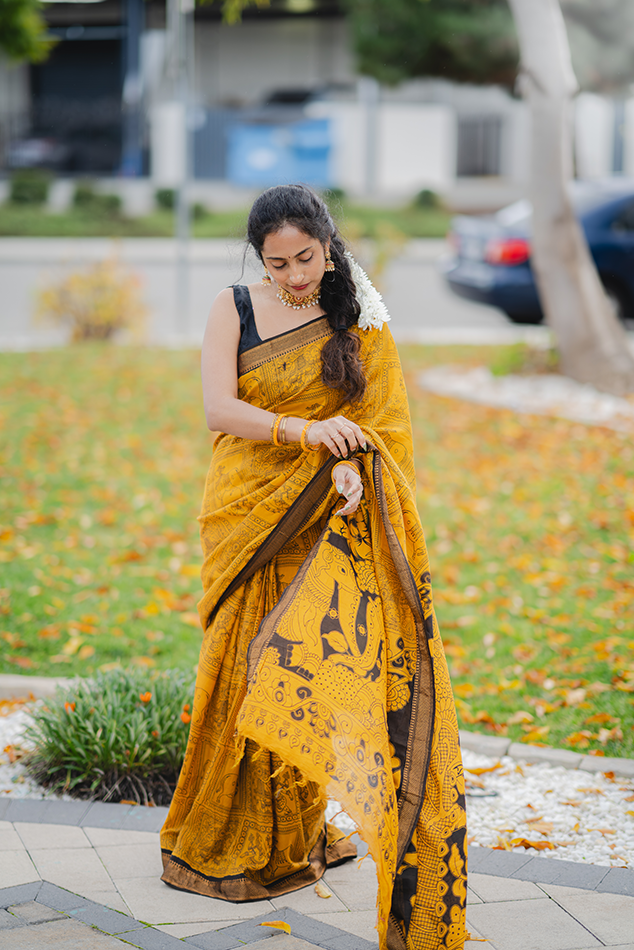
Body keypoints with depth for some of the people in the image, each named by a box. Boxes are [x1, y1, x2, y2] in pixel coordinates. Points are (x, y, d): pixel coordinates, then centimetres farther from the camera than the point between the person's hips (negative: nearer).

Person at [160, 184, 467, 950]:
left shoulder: (362, 326, 4)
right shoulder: (233, 311, 1)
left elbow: (376, 422, -2)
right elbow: (217, 409, -11)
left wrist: (351, 470, -24)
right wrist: (303, 431, -26)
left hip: (329, 518, 0)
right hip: (249, 512, 0)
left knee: (306, 660, -10)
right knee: (243, 666, 0)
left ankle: (289, 838, 7)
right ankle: (230, 839, 15)